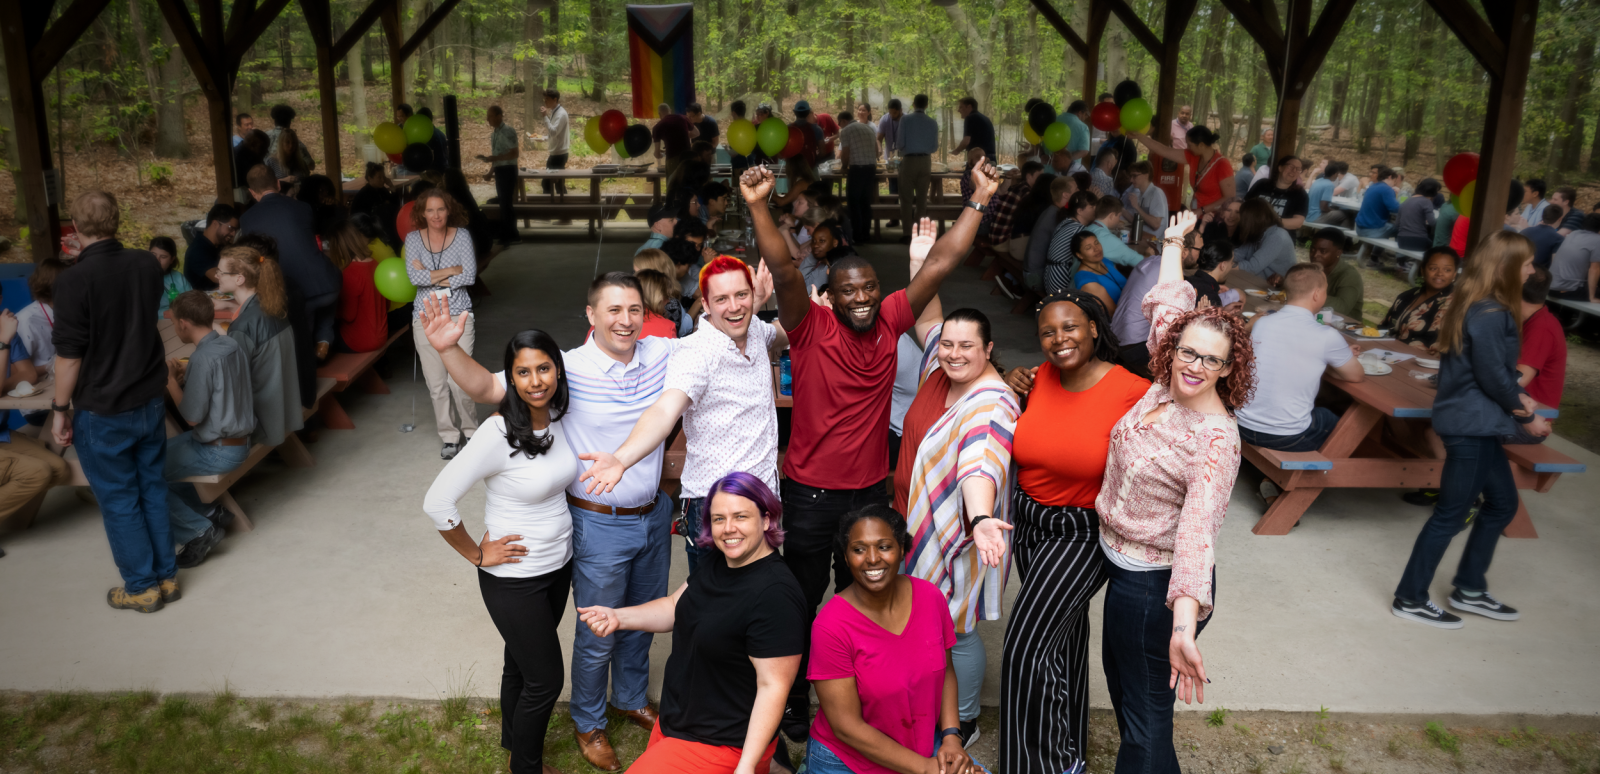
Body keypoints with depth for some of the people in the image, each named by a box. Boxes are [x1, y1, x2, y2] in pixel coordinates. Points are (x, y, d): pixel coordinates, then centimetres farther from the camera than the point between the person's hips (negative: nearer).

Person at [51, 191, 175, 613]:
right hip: (150, 400, 5)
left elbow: (69, 355, -16)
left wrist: (60, 409, -4)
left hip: (102, 411, -5)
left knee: (118, 500, 8)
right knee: (152, 488, 17)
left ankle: (141, 586, 18)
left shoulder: (75, 280, -20)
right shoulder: (147, 264, -3)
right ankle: (166, 576, 25)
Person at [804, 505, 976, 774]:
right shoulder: (830, 627, -21)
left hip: (923, 743, 5)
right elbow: (847, 727, -18)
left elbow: (946, 672, 6)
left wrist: (951, 737, -9)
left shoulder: (930, 597, -7)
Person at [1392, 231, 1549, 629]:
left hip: (1478, 423, 10)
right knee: (1452, 513, -1)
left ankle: (1470, 589, 30)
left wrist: (1516, 396, 4)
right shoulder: (1490, 315, -20)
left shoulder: (1477, 306, 10)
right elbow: (1493, 376, -17)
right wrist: (1526, 418, -4)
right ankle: (1410, 599, 9)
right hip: (1472, 426, -10)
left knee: (1502, 502, 19)